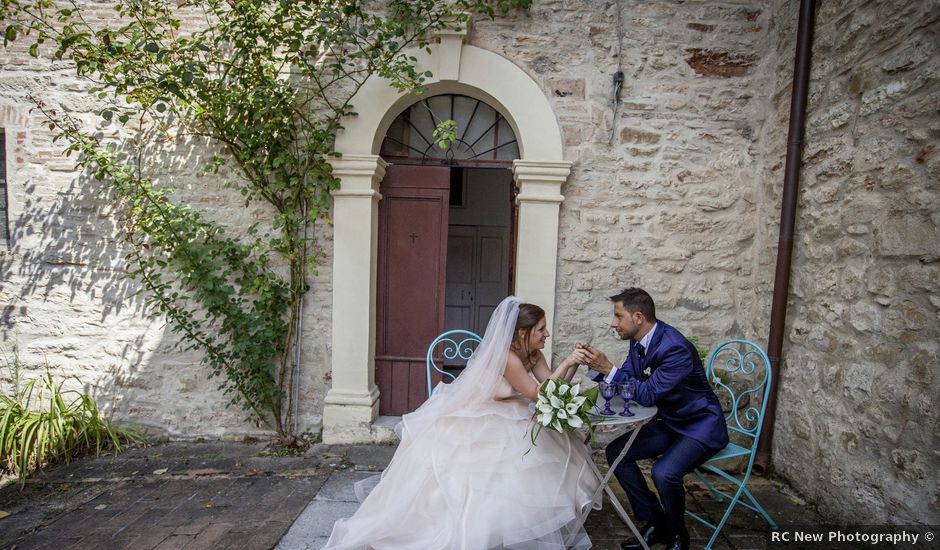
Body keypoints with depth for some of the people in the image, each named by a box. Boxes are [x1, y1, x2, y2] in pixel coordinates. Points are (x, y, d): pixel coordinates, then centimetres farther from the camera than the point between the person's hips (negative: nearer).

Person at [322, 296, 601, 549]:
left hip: (502, 423, 9)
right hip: (470, 424, -9)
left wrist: (574, 364, -17)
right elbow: (537, 394, -27)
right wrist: (566, 363, -24)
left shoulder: (533, 354, -4)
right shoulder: (505, 355, -31)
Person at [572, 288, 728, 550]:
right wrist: (595, 365, -16)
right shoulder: (638, 340, -5)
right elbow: (627, 380, -1)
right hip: (669, 422, 8)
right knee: (616, 452, -2)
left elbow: (647, 394, -30)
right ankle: (655, 522, 14)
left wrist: (608, 369, -30)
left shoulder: (675, 347, -30)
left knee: (664, 473, -29)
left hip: (701, 427, -8)